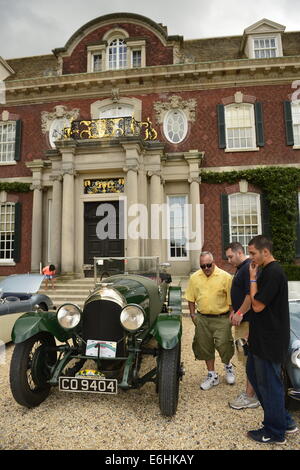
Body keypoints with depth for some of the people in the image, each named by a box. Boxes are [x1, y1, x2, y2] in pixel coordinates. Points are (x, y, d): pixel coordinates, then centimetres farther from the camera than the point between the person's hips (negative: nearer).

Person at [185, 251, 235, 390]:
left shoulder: (225, 277, -9)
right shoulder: (194, 278, 1)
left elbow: (231, 300, -5)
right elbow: (191, 299, 8)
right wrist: (193, 315, 4)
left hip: (221, 318, -3)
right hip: (202, 319, 3)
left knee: (223, 346, -2)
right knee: (206, 348, 11)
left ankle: (228, 366, 32)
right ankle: (212, 375, 31)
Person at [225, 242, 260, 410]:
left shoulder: (249, 268, -17)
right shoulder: (241, 269, 16)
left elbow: (251, 295, -25)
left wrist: (240, 313, -18)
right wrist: (234, 311, 15)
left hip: (248, 321, -10)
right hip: (243, 321, 10)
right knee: (248, 358, 16)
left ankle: (250, 397, 8)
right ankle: (253, 390, 27)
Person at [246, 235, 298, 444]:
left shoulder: (273, 272, -22)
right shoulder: (267, 271, 10)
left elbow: (258, 305, -22)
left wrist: (252, 278, -16)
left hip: (270, 339, -10)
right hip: (262, 337, 10)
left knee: (269, 383, 5)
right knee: (254, 373, 20)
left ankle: (275, 433, 25)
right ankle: (284, 421, 33)